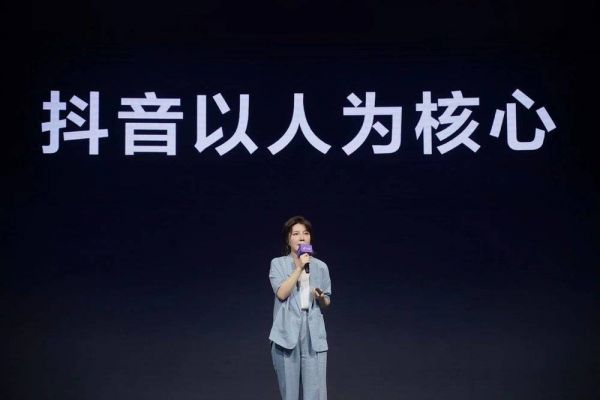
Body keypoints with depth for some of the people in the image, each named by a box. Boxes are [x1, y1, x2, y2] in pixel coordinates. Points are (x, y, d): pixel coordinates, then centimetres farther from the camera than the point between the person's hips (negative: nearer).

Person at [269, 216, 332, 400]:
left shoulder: (321, 266, 10)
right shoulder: (278, 263, 3)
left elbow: (327, 303, 15)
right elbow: (281, 293, -12)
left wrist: (321, 298, -8)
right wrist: (299, 268, -13)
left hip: (314, 333, 2)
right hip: (287, 332, -1)